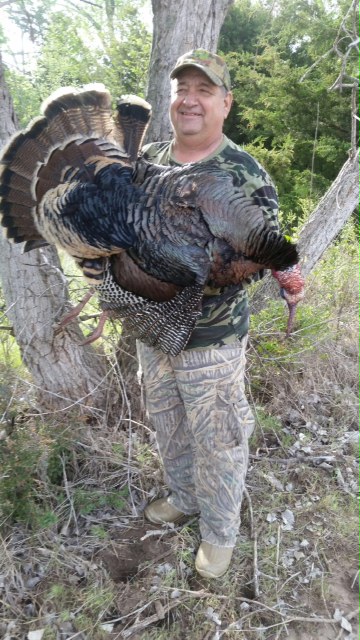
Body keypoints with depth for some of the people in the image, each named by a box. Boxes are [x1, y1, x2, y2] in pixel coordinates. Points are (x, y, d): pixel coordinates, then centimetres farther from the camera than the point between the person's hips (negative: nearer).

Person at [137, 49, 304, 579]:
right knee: (168, 430, 24)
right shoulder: (146, 161, 4)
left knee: (217, 444, 12)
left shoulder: (245, 174, -12)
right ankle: (184, 498, 52)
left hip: (212, 340, -5)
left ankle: (220, 531, 38)